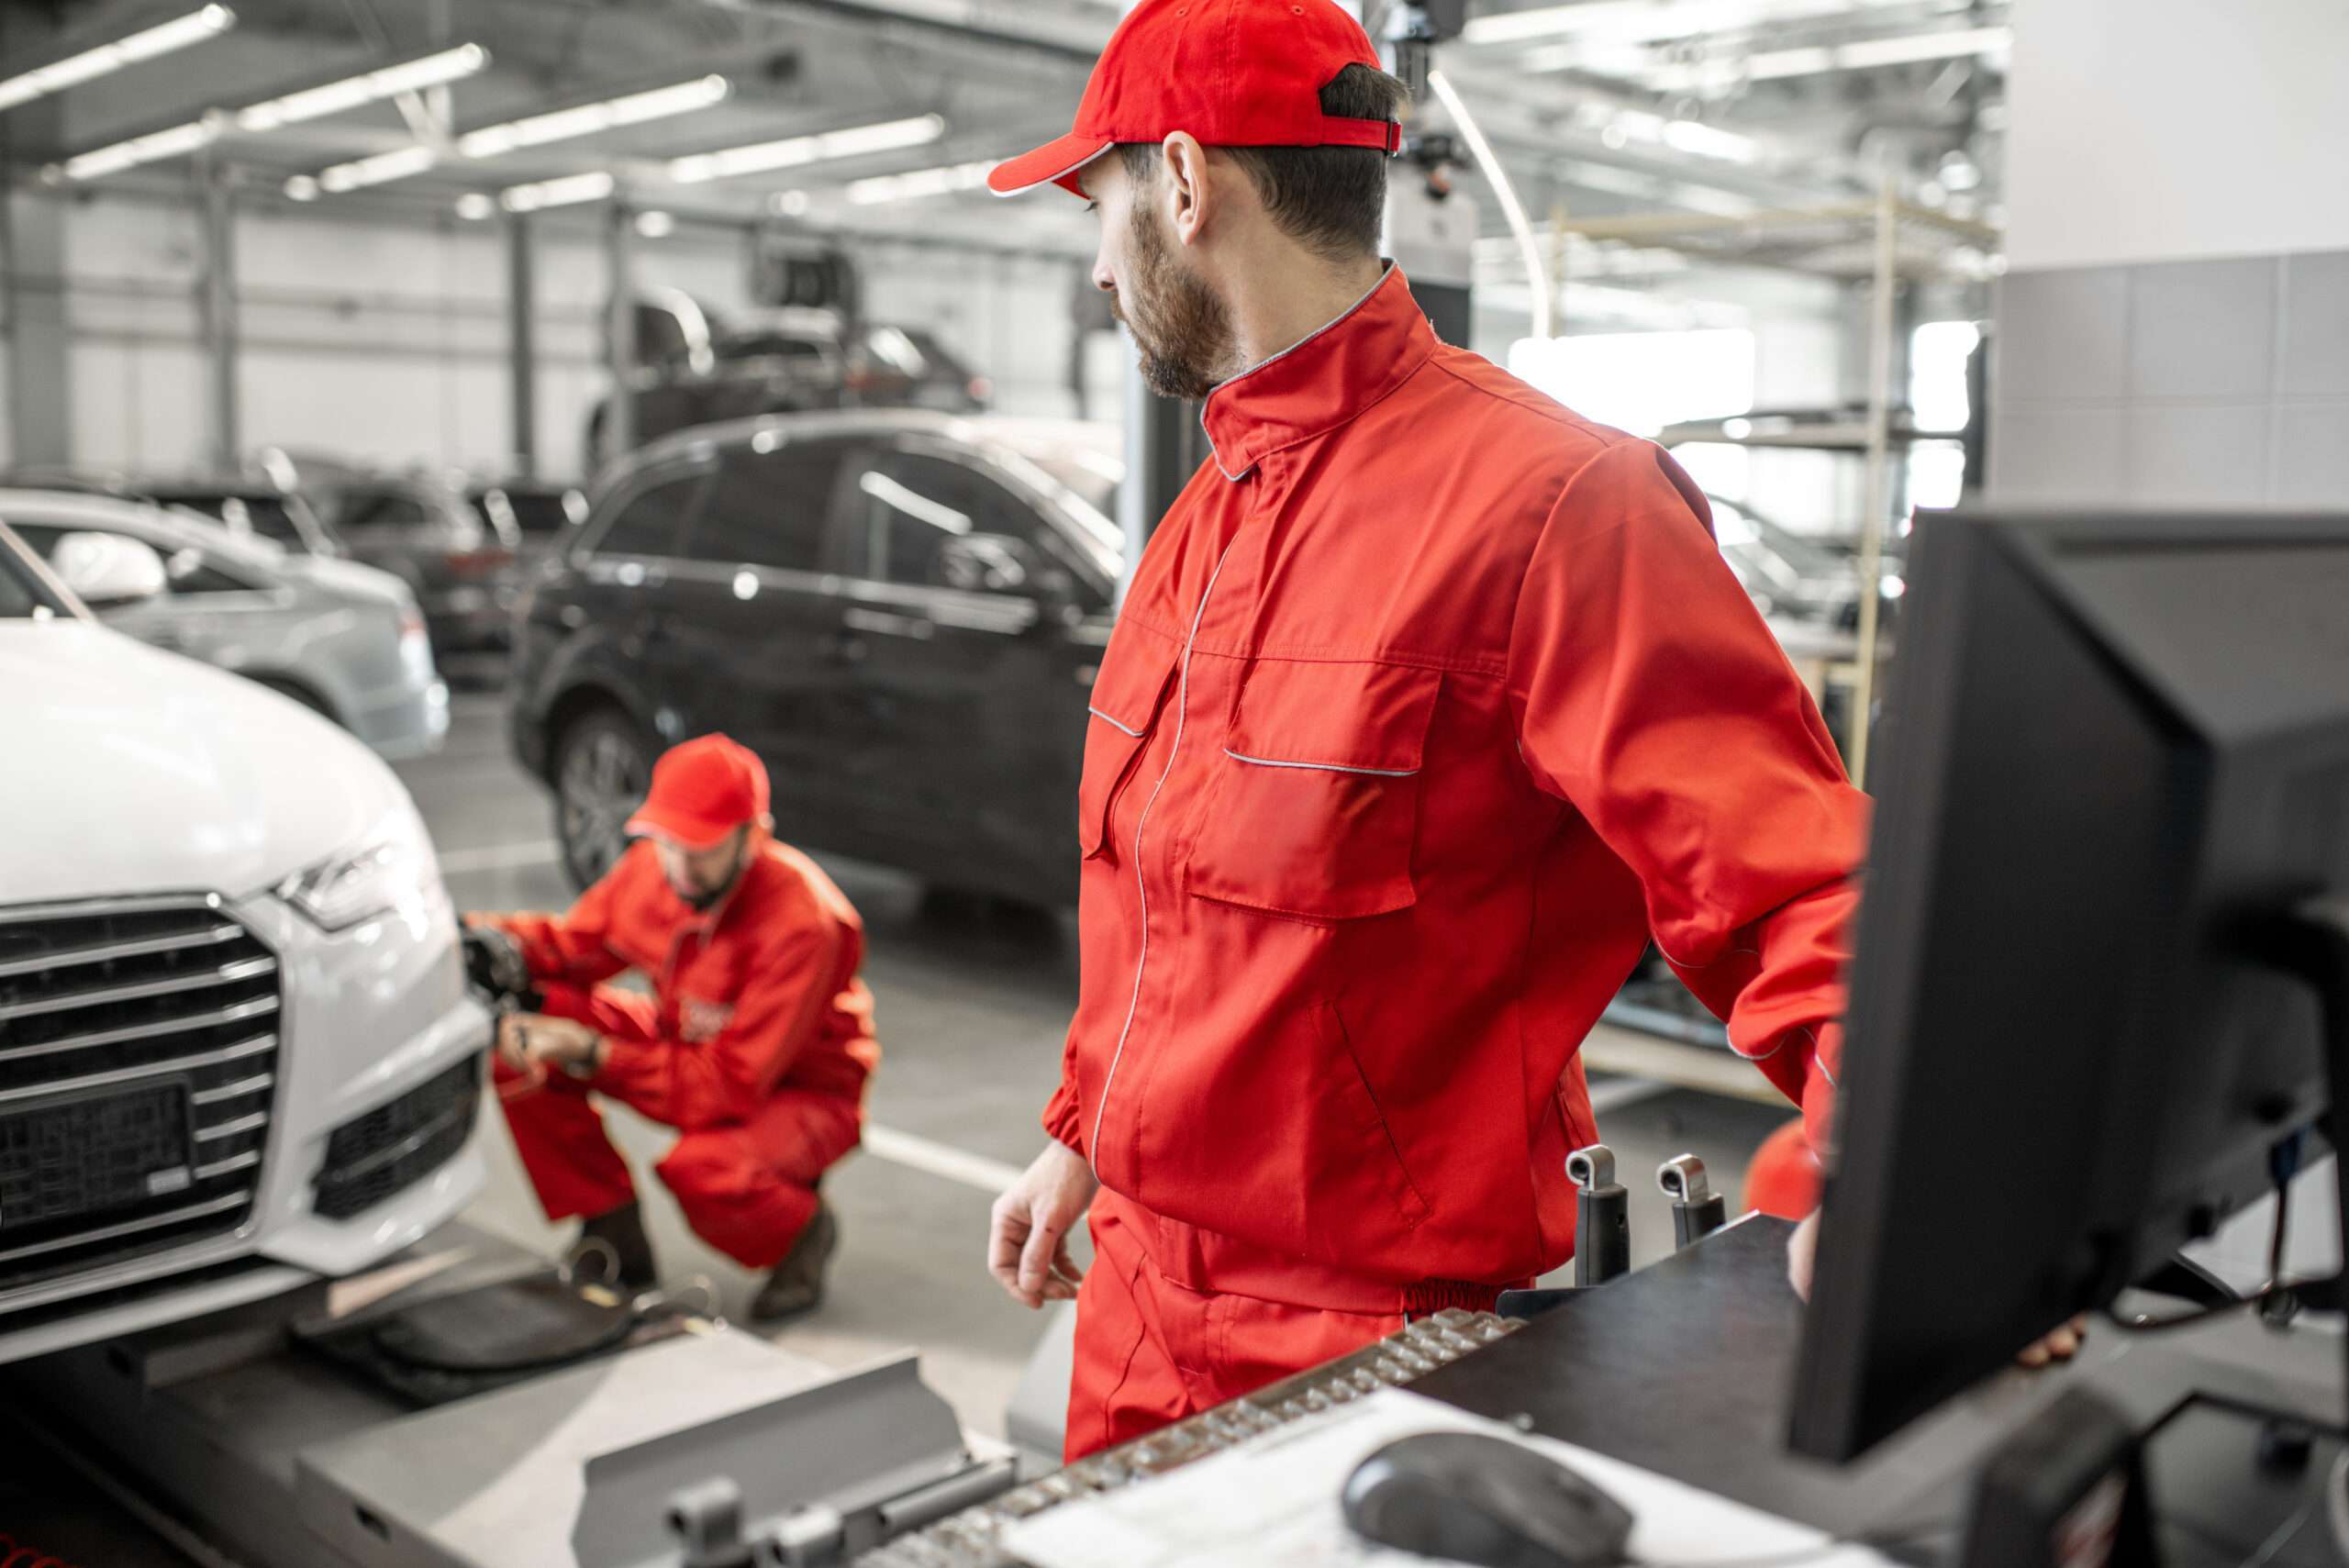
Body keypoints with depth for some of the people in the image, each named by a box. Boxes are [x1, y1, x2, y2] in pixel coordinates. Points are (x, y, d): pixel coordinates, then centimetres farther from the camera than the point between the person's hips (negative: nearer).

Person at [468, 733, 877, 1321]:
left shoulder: (802, 923, -33)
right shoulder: (654, 864, -14)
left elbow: (732, 1085, -32)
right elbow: (577, 943, 3)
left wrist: (590, 1053, -36)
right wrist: (501, 944, -21)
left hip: (799, 1091, -6)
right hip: (687, 1044, 6)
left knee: (698, 1168, -38)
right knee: (521, 1037, -12)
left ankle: (803, 1230, -1)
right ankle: (614, 1235, 2)